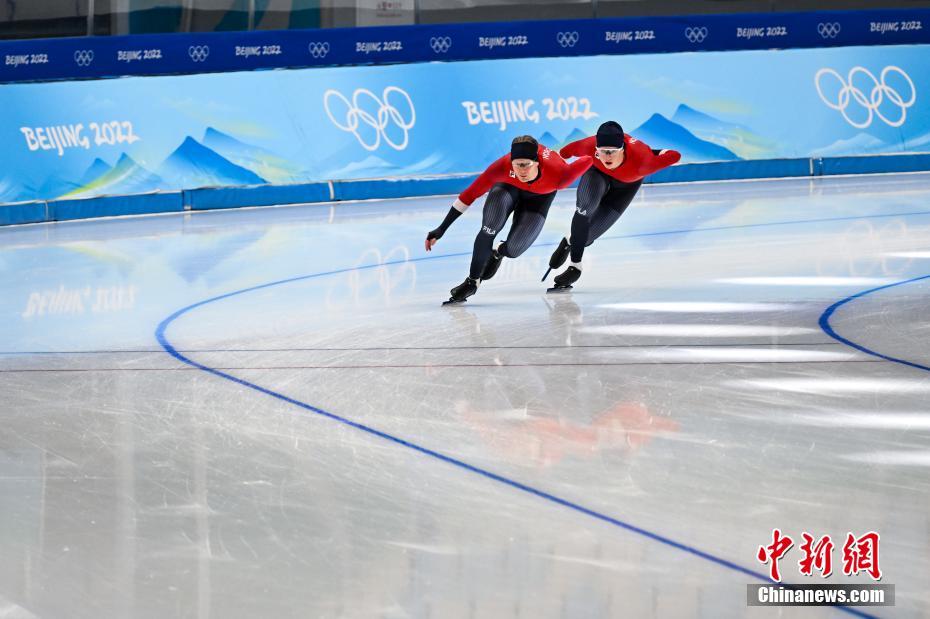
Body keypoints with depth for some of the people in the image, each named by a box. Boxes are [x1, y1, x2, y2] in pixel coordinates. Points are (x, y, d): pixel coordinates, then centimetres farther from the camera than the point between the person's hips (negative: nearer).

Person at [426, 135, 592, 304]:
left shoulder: (558, 174, -44)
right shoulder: (503, 167, -40)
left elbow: (587, 160, -28)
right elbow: (470, 194, -31)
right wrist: (441, 229, -28)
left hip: (540, 194, 0)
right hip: (508, 185, 0)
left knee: (513, 249, -14)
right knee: (489, 230, -25)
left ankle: (498, 253, 24)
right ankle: (472, 281, -3)